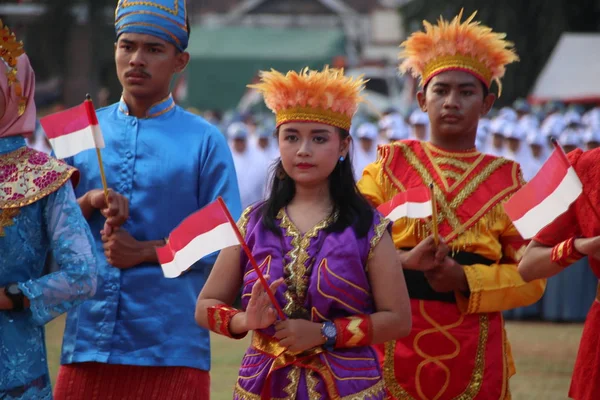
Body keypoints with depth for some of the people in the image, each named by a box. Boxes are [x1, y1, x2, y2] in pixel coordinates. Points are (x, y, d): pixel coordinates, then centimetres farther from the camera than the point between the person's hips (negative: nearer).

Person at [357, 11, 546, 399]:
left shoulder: (506, 178, 5)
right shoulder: (391, 163, 5)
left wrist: (463, 278, -14)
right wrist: (405, 260, -21)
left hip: (473, 351, 1)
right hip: (396, 342, -1)